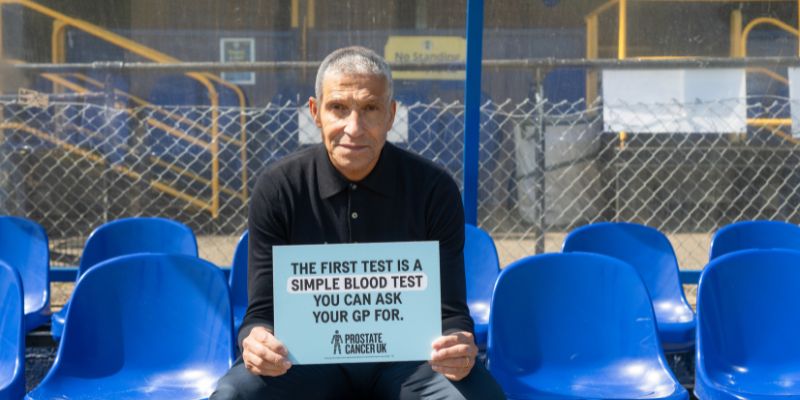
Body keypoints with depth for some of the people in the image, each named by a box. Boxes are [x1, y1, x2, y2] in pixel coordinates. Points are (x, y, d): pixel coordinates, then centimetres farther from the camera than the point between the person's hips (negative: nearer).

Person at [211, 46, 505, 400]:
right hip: (308, 355, 0)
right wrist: (256, 343, -29)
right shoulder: (277, 188, -6)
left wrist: (458, 352, -29)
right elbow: (262, 310, -4)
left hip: (407, 355, 0)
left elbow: (450, 311, -4)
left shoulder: (433, 189, -7)